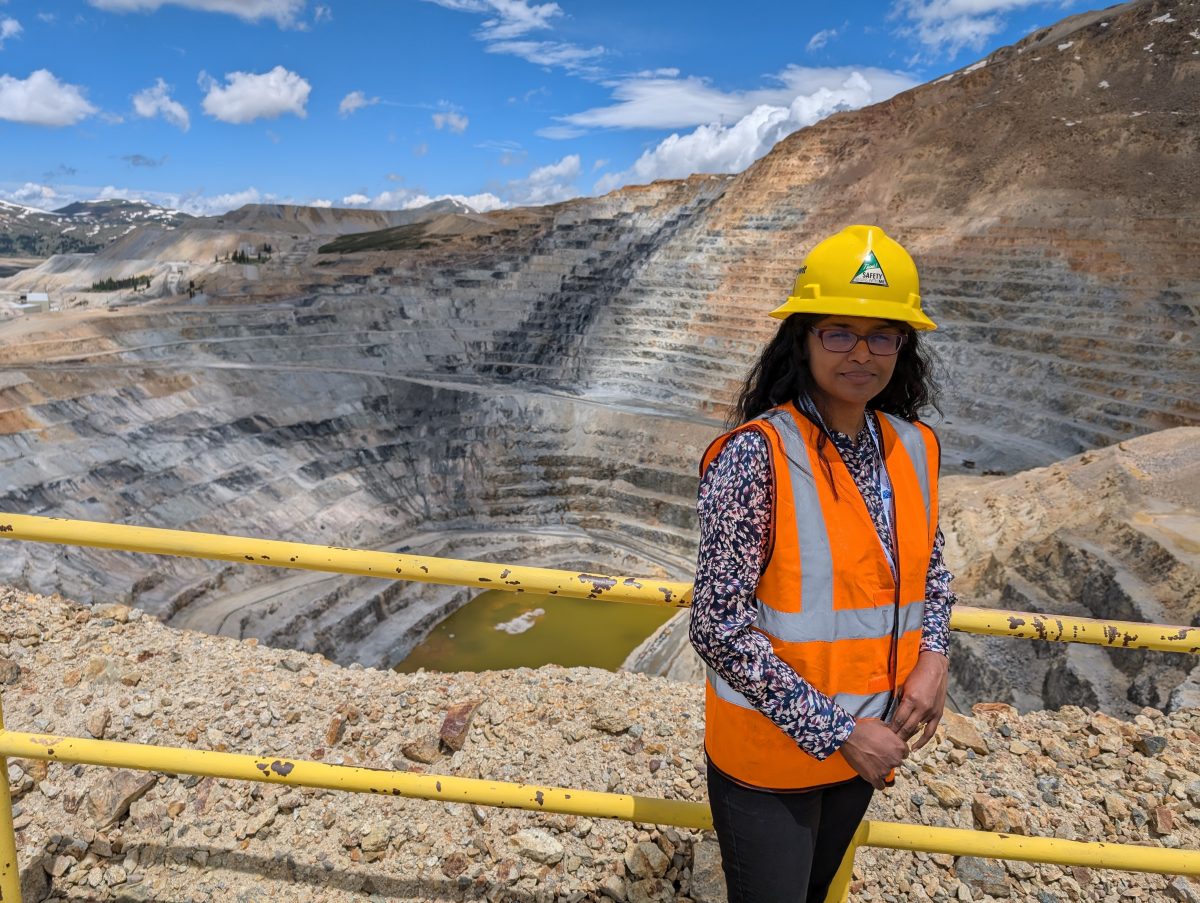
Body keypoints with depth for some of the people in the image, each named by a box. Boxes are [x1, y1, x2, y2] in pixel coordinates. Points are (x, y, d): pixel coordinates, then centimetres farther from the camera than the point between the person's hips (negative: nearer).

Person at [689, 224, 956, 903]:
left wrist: (933, 659, -5)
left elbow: (932, 570, 13)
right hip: (769, 754, -6)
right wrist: (836, 731, -19)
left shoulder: (914, 448, -2)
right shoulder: (757, 453, -22)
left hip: (865, 746, 6)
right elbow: (719, 626, -23)